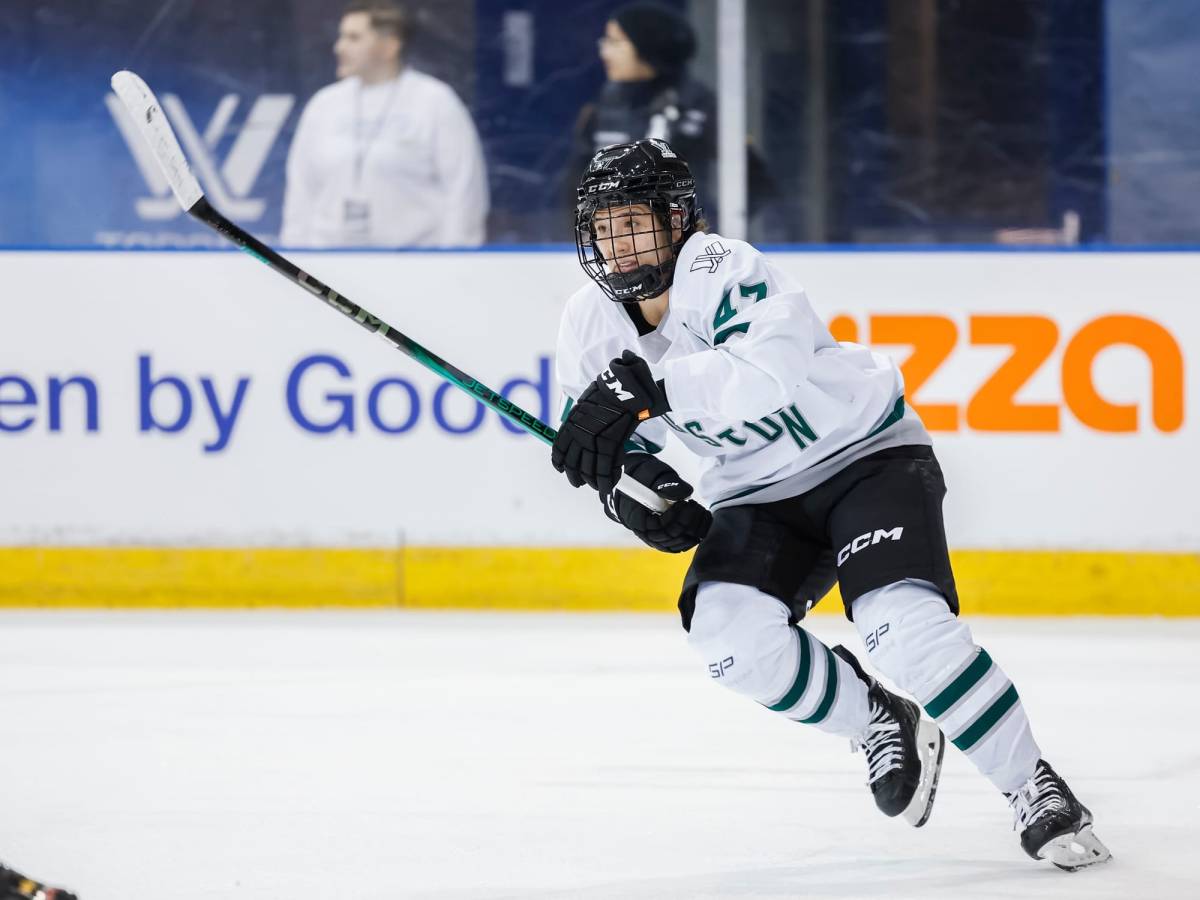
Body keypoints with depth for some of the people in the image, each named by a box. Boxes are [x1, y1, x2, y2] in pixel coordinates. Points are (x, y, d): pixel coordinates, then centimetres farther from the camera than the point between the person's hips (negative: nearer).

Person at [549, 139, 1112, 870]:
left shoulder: (720, 272, -25)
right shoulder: (591, 325, -5)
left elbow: (775, 369, -44)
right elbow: (592, 432, 8)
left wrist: (648, 385, -51)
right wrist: (627, 480, -14)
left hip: (865, 452, -6)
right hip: (760, 493, 6)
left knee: (903, 624, -27)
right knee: (727, 630, -20)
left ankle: (1038, 793, -15)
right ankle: (881, 724, 5)